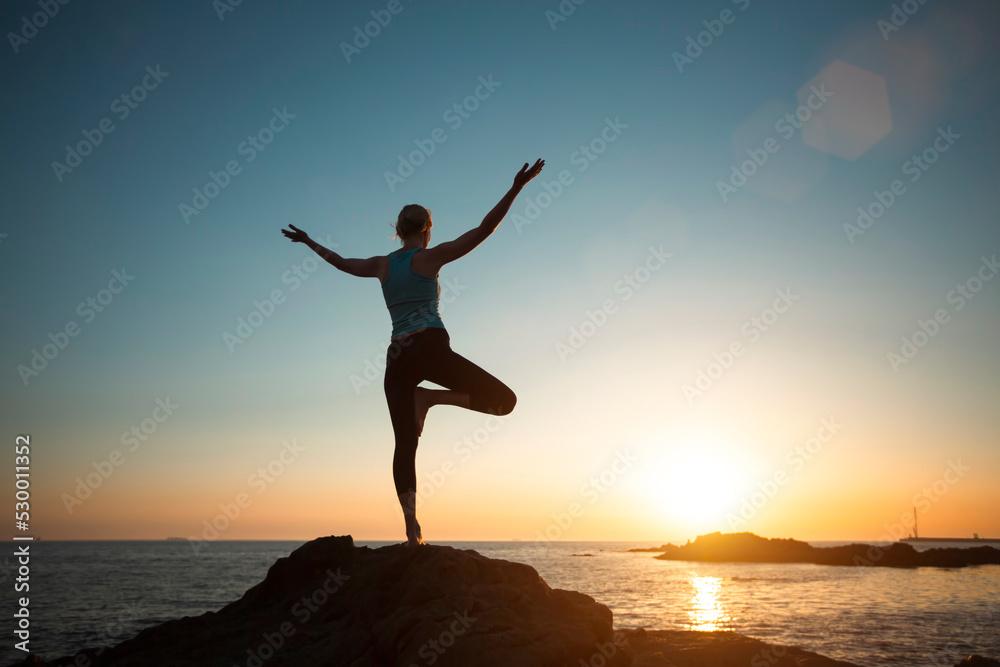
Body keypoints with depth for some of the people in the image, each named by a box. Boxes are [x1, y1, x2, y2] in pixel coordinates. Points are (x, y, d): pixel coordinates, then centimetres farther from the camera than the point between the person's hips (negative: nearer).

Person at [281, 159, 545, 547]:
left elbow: (341, 262, 34)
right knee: (503, 399, -4)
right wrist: (516, 189, -5)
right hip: (430, 347, -6)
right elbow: (482, 231, -3)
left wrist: (309, 242, 51)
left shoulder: (382, 265, 18)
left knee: (405, 443, 4)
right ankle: (429, 397, -15)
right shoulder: (429, 257, 4)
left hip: (396, 358, 6)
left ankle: (411, 526, -6)